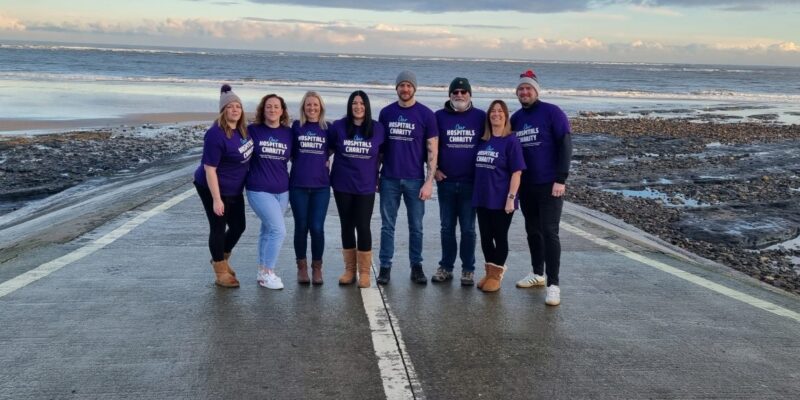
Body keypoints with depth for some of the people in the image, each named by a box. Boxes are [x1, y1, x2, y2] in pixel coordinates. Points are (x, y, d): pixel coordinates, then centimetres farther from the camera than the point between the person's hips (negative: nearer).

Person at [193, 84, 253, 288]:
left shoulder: (242, 129, -1)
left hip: (234, 189, 8)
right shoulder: (216, 134, -25)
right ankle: (221, 273, 19)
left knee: (238, 226, 16)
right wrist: (216, 199, -24)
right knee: (218, 228, 4)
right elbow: (209, 168, -24)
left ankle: (222, 259, 41)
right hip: (214, 188, -8)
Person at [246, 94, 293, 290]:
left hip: (282, 190, 4)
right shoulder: (253, 130, -5)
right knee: (278, 230, -11)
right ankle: (267, 273, 2)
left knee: (268, 230, 13)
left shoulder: (288, 133, 4)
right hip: (259, 190, -4)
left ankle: (262, 271, 26)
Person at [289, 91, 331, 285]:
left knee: (317, 227, -4)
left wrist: (322, 162, 2)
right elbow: (290, 152, 12)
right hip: (298, 185, 0)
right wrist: (302, 163, 3)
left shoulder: (327, 128, 6)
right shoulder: (296, 127, 5)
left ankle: (317, 267, 12)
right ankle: (301, 267, 18)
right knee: (301, 227, 5)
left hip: (321, 185, 0)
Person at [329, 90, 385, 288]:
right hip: (342, 186, 1)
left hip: (366, 186, -1)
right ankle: (349, 269, 20)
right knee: (347, 226, 9)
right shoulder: (338, 127, -3)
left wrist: (378, 176, 8)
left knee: (363, 227, -4)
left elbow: (382, 154, 8)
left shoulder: (378, 128, -3)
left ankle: (365, 272, 8)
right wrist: (325, 169, 5)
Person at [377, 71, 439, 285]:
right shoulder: (386, 112, 5)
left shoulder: (426, 114, -3)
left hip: (415, 180, -1)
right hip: (389, 179, 2)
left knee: (416, 226, 7)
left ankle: (416, 267, 19)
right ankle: (385, 267, 14)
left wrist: (429, 181, -8)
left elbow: (432, 150, -3)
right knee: (387, 226, 6)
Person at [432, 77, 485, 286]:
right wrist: (434, 169, 0)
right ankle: (446, 267, 19)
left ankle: (468, 270, 14)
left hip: (471, 182, -1)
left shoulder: (480, 117, 1)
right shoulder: (439, 116, 3)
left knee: (468, 228, 5)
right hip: (445, 182, 1)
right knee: (447, 227, 9)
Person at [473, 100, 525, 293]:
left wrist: (511, 198, -16)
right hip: (482, 198, 5)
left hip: (501, 200, -5)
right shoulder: (483, 140, 8)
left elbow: (516, 172, -10)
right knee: (485, 237, 11)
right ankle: (489, 271, 26)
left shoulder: (511, 141, -8)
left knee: (500, 237, 6)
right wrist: (476, 193, 10)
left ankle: (497, 275, 19)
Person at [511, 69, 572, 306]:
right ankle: (537, 273, 29)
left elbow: (565, 146, -11)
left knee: (549, 232, -8)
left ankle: (553, 285, -4)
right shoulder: (516, 118, 9)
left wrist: (561, 179, -17)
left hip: (550, 185, -6)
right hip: (525, 186, 6)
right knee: (532, 231, 14)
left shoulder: (551, 112, -7)